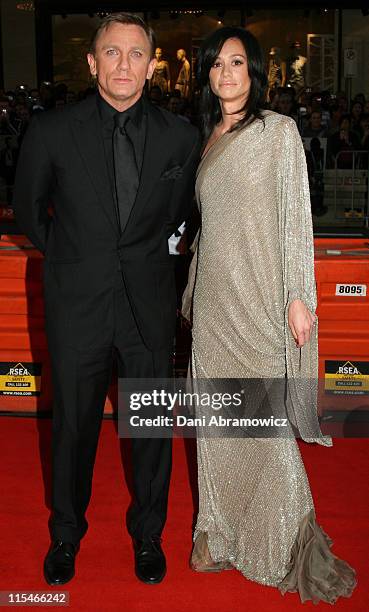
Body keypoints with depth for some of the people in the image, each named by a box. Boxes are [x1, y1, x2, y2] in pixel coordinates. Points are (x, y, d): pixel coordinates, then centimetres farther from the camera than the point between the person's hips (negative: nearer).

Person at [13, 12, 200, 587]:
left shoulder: (179, 136, -2)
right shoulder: (51, 131, -5)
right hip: (77, 303, -1)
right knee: (73, 426, 12)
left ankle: (148, 534, 35)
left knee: (153, 427, 11)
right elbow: (27, 208, 10)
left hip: (149, 304, 1)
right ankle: (66, 533, 36)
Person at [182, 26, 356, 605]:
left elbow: (296, 217, -8)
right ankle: (221, 531, 27)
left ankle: (288, 536, 21)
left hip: (259, 296, -5)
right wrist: (194, 289, 16)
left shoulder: (279, 130, -3)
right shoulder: (210, 138, 14)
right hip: (213, 296, 6)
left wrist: (298, 296, -13)